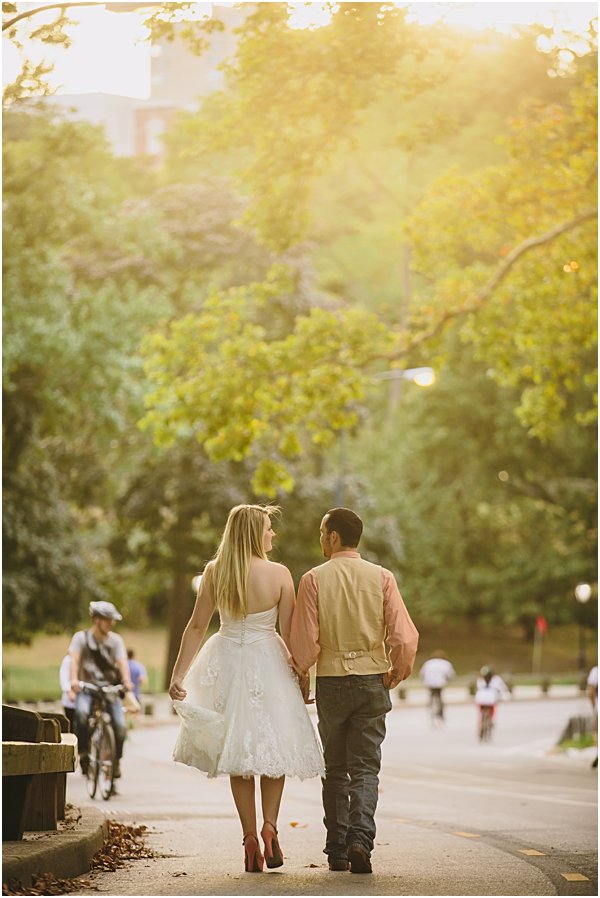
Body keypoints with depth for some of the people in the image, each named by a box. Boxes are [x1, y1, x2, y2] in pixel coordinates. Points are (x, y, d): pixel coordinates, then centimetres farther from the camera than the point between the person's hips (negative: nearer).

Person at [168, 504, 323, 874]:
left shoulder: (215, 572, -3)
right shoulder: (279, 574, -10)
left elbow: (197, 627, -3)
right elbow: (289, 634, -7)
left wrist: (179, 674, 1)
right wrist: (302, 672, 6)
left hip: (227, 663, 2)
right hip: (267, 663, -2)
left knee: (238, 750, 11)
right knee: (274, 745, 12)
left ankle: (250, 839, 8)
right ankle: (269, 825, -6)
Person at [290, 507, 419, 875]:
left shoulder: (314, 579, -6)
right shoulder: (381, 578, -2)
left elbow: (305, 641, -7)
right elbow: (405, 637, -7)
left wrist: (301, 673, 13)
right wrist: (397, 672, 11)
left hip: (331, 682, 0)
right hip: (372, 681, 0)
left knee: (335, 770, 12)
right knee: (365, 768, 4)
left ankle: (337, 851, 11)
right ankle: (360, 839, -16)